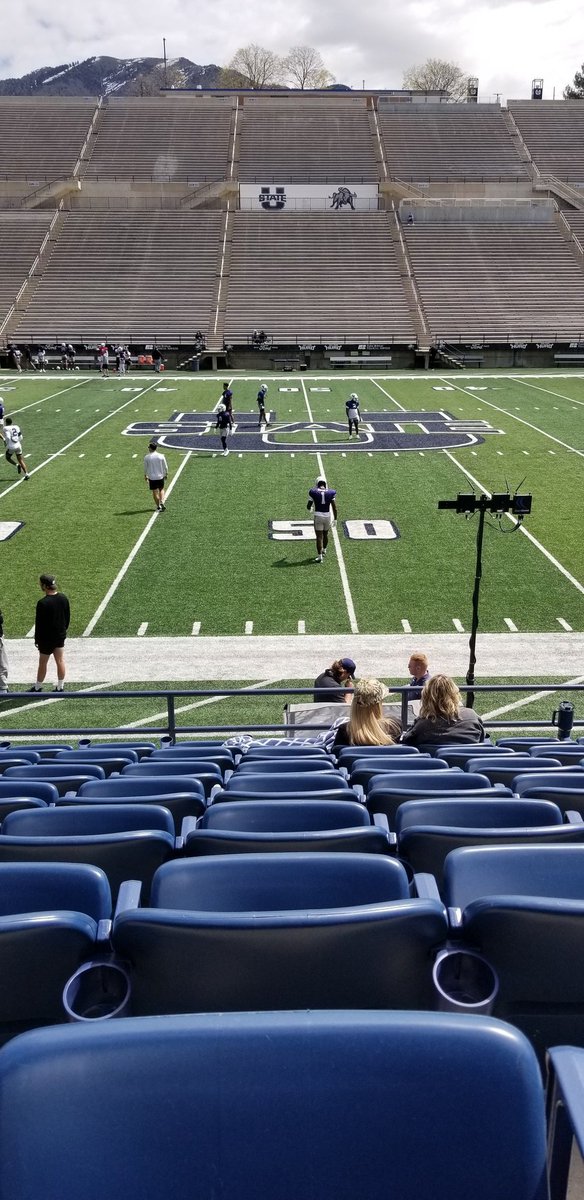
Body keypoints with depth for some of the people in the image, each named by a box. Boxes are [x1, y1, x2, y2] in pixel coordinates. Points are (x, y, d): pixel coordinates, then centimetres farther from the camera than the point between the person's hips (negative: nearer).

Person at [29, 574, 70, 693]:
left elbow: (39, 623, -16)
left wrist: (37, 640, -5)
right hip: (61, 636, 6)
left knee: (43, 663, 8)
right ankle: (60, 687, 18)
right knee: (60, 661, 11)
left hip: (46, 638, -5)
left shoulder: (43, 603, -22)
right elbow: (68, 617, 7)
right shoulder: (63, 598, -3)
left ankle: (38, 687, 21)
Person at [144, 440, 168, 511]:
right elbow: (165, 467, 0)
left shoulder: (146, 457, -9)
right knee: (161, 489, 19)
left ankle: (158, 506, 14)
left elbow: (145, 468, 0)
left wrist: (145, 476, 15)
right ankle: (162, 502, -2)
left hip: (152, 477, -1)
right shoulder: (161, 456, -6)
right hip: (160, 476, 1)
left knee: (155, 492, 9)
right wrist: (166, 474, 15)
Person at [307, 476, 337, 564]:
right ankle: (324, 550, 42)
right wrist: (335, 519, 6)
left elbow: (308, 506, 1)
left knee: (319, 536, 1)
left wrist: (309, 509, 26)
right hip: (328, 516, 2)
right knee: (325, 534, 22)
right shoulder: (330, 493, -4)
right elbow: (334, 507, -3)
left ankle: (319, 556, -3)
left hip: (318, 516, -2)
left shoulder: (313, 492, -7)